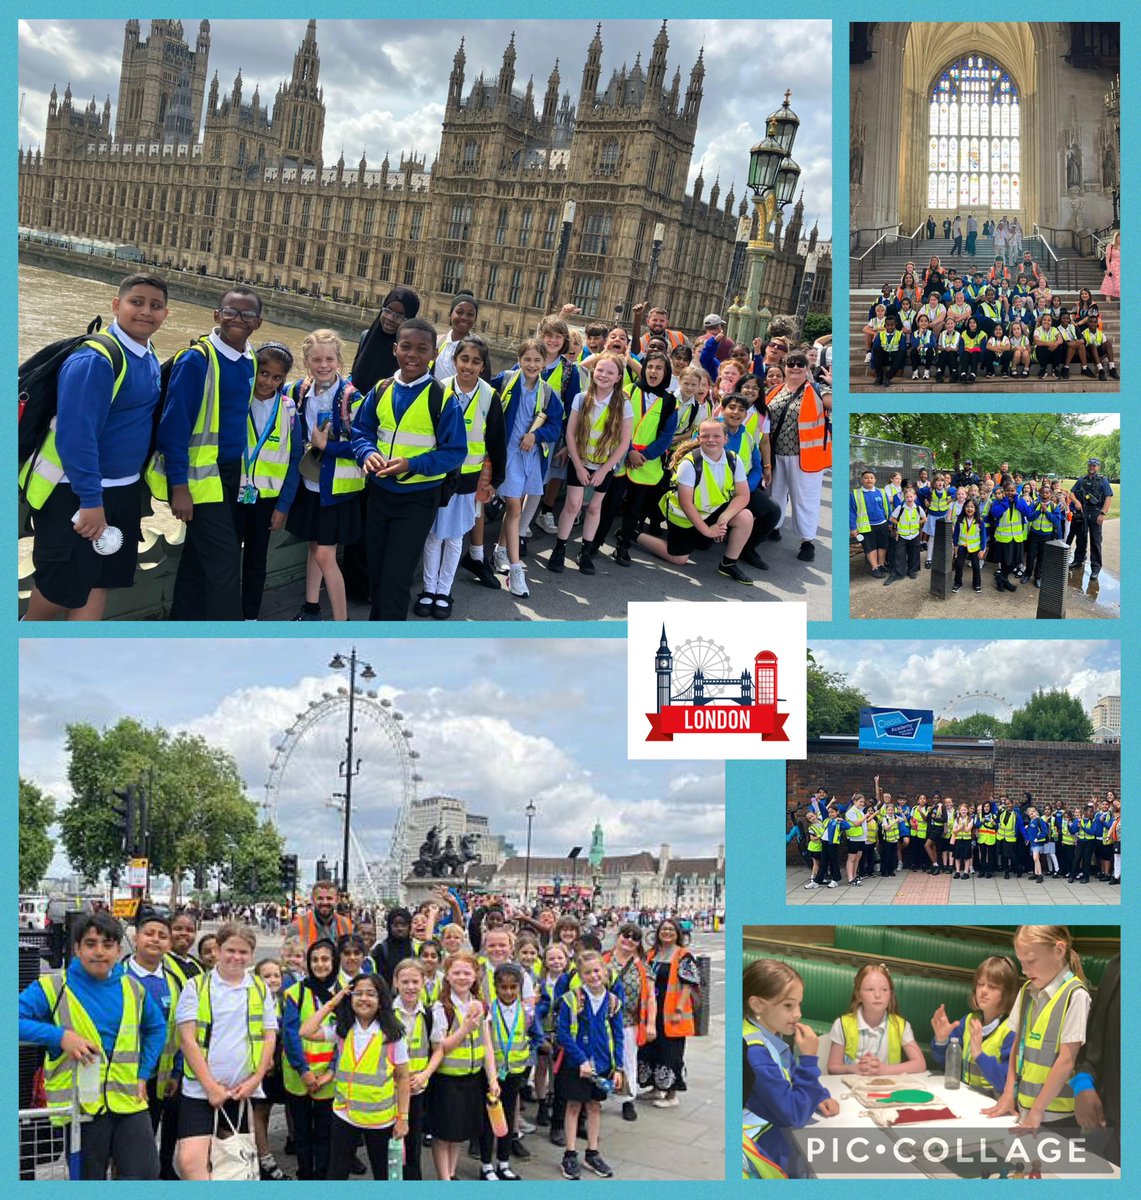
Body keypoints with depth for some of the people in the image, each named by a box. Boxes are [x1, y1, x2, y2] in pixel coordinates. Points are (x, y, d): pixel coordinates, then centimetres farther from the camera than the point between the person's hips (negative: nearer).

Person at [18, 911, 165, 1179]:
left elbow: (156, 1028, 23)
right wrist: (59, 1036, -20)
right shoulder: (51, 988, -4)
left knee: (145, 1174, -1)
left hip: (130, 1102, 3)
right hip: (81, 1104, -3)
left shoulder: (133, 988, 8)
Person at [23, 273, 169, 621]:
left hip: (123, 490, 8)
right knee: (65, 585, 3)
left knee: (100, 579, 11)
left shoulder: (150, 360, 6)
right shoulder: (95, 359, -22)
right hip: (72, 492, -8)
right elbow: (74, 435, -26)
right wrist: (90, 500, -28)